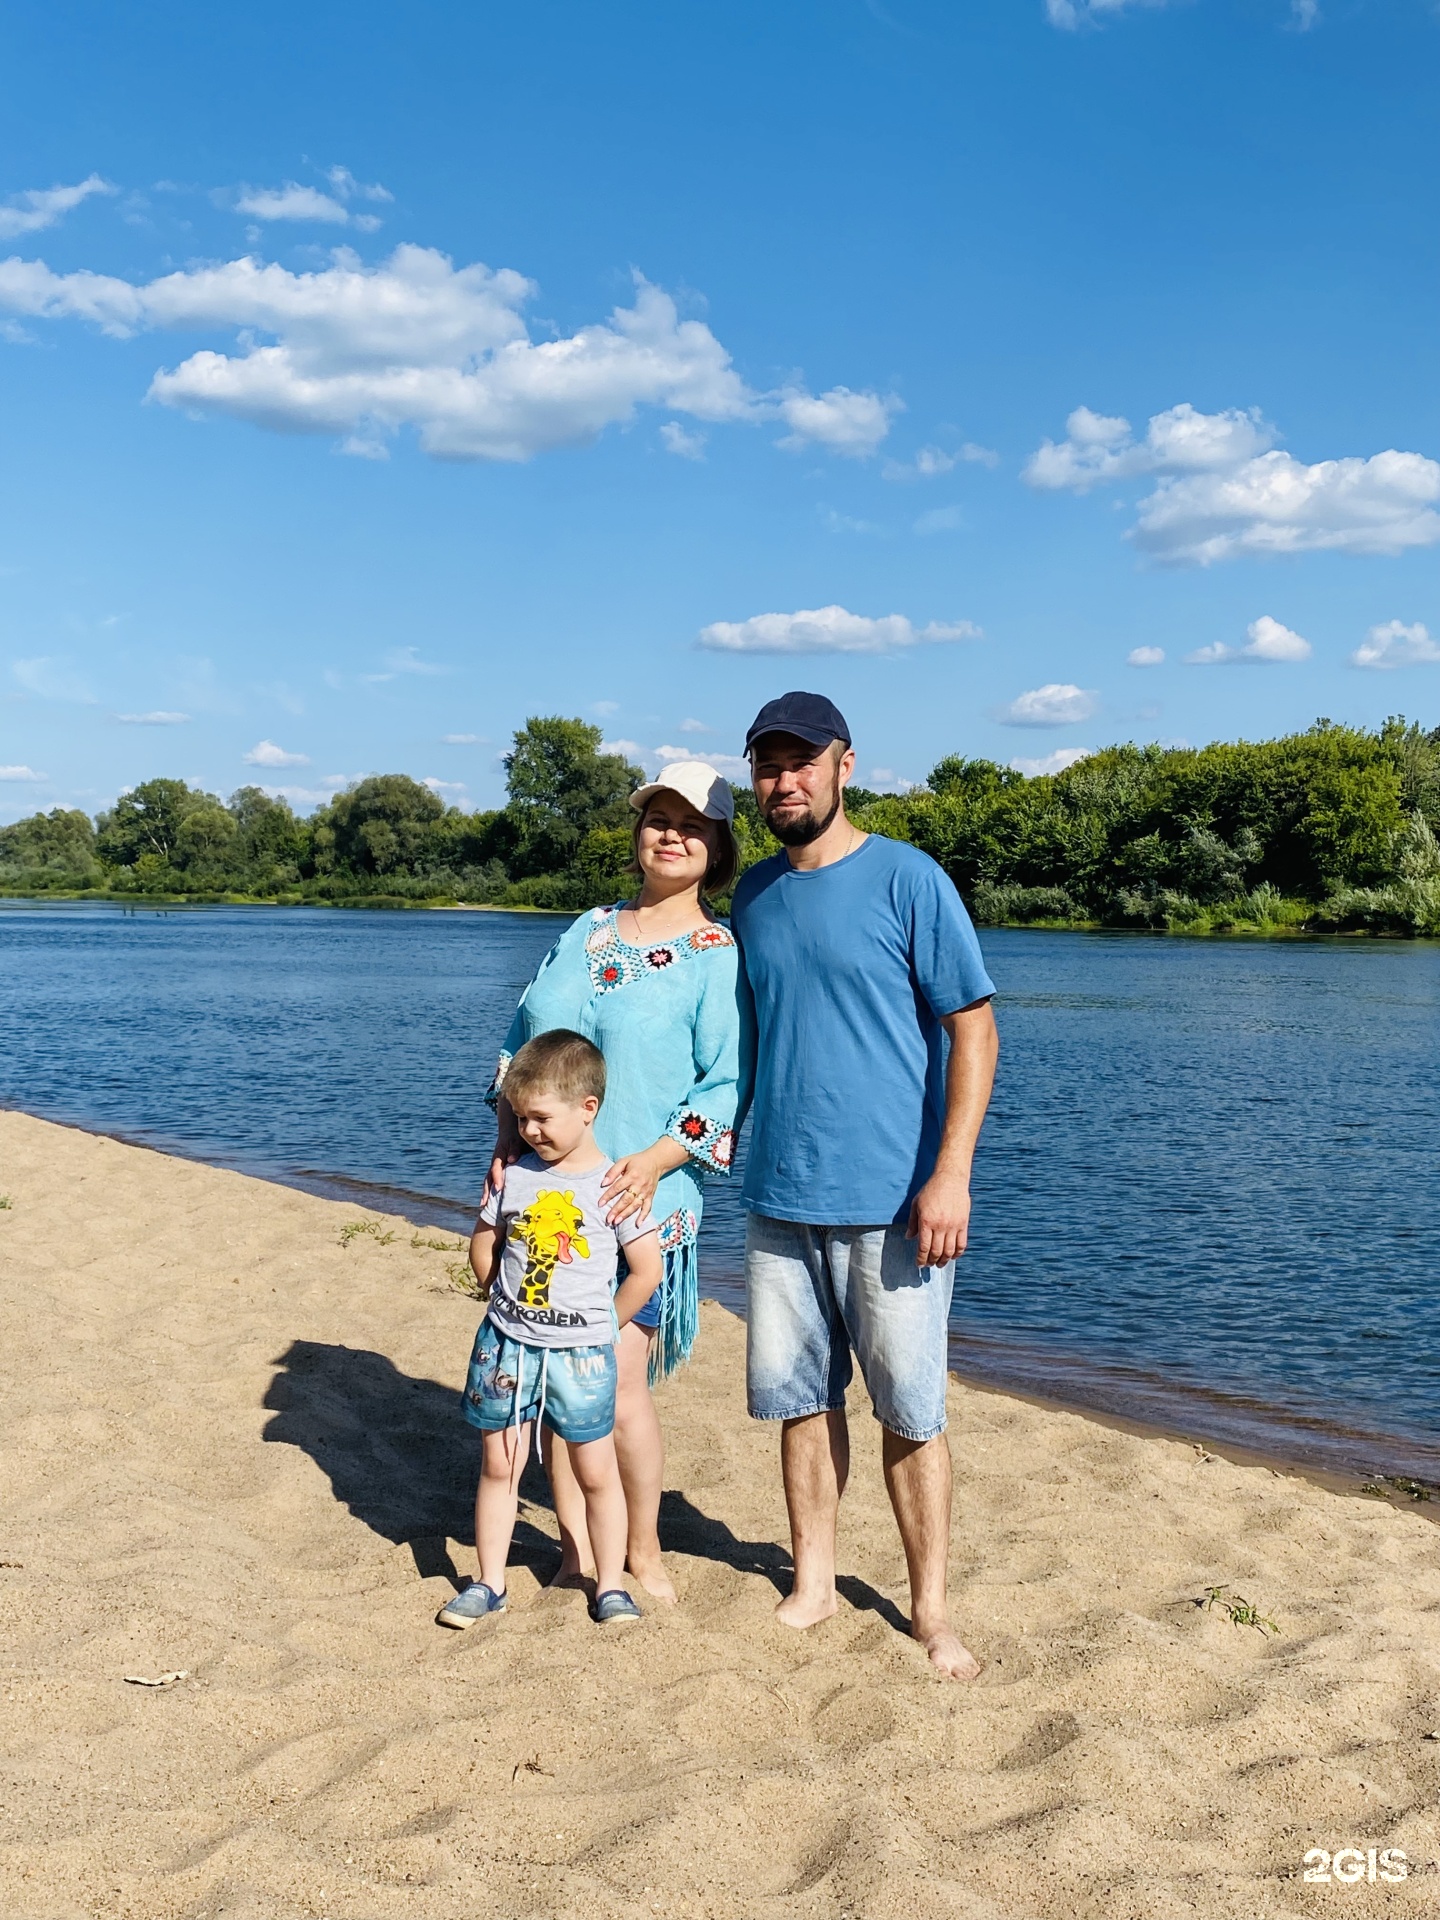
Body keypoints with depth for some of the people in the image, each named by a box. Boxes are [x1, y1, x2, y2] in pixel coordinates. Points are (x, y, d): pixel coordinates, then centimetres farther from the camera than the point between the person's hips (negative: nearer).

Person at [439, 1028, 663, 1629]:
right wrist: (506, 1305, 9)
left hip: (580, 1353, -3)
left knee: (597, 1472, 6)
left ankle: (611, 1585, 20)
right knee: (498, 1466, 10)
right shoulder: (517, 1176, 1)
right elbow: (483, 1243, 13)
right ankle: (488, 1584, 23)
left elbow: (647, 1268, -7)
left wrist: (604, 1326, -1)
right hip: (507, 1345, 3)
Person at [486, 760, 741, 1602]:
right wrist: (507, 1144, 3)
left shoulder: (720, 954, -2)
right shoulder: (589, 930, 14)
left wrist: (656, 1158, -20)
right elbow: (520, 1040, 15)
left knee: (618, 1390, -4)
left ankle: (644, 1555, 18)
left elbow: (730, 1085, -9)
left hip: (640, 1198, -5)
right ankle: (576, 1553, 24)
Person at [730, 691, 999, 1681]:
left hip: (891, 1199, -5)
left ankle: (931, 1607, 19)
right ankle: (814, 1582, 28)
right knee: (800, 1397, 12)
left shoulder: (908, 880, -6)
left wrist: (950, 1174, -15)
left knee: (911, 1411, 4)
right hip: (781, 1195, 5)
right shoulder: (754, 893, 10)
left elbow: (973, 1027, -8)